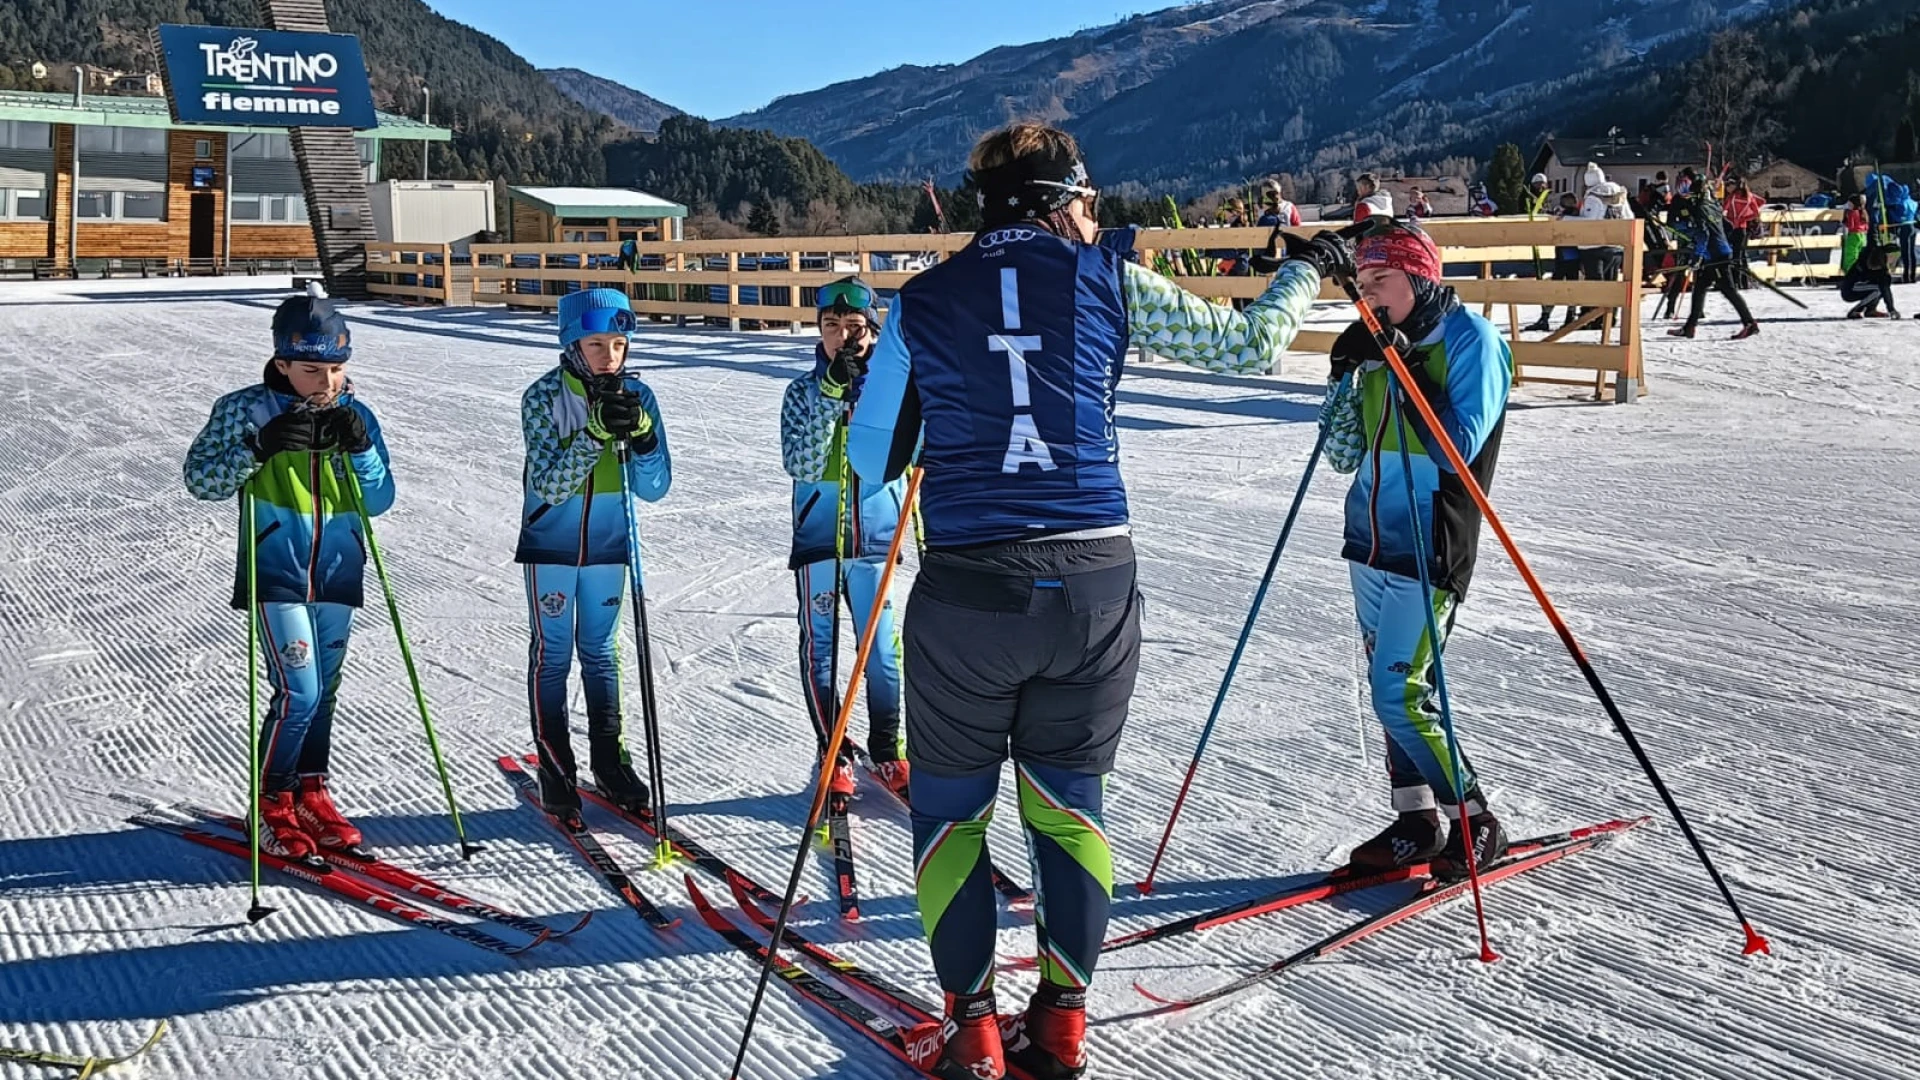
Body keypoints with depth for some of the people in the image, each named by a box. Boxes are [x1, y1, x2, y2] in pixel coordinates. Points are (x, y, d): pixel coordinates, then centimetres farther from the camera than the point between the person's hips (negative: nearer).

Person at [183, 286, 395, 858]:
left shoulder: (355, 415, 4)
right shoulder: (246, 409, -6)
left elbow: (378, 501, 3)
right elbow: (200, 479, -8)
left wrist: (361, 449, -15)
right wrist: (258, 449, -23)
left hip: (336, 575, 4)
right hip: (277, 575, -4)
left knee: (324, 692, 12)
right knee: (298, 693, -10)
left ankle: (310, 793, 27)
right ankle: (273, 807, 5)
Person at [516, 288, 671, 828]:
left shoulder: (636, 396, -6)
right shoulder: (543, 397, -14)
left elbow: (654, 487, -8)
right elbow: (547, 485, -22)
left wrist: (641, 435, -26)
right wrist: (594, 434, -33)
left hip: (607, 545, 3)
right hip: (550, 544, -3)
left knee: (600, 651, 13)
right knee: (552, 653, 3)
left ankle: (609, 761, 23)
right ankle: (556, 772, 11)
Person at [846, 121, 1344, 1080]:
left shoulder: (921, 300, 3)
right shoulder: (1109, 282, 2)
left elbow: (869, 459, 8)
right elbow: (1247, 347, 11)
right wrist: (1302, 270, 30)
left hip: (967, 590, -1)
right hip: (1094, 582, 1)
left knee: (951, 807, 15)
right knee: (1067, 801, 17)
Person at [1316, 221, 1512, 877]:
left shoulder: (1471, 339, -10)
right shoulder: (1381, 346, 9)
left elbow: (1458, 449, -19)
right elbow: (1344, 456, 8)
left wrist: (1408, 369, -20)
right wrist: (1343, 374, -5)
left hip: (1429, 549, -7)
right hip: (1371, 542, 7)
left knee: (1401, 696, -9)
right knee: (1388, 689, 11)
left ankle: (1475, 822, 8)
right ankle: (1416, 822, 24)